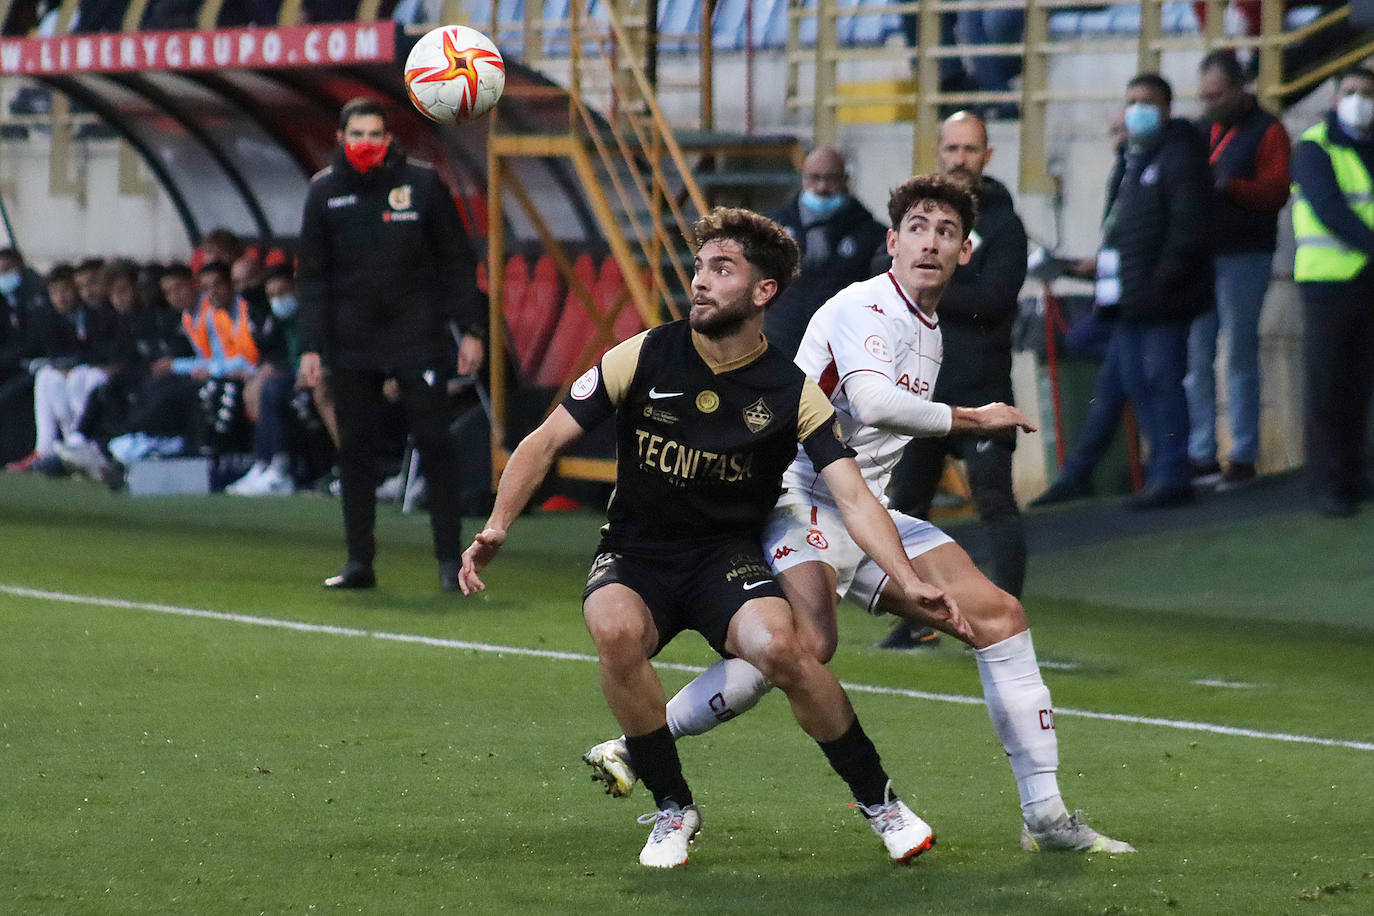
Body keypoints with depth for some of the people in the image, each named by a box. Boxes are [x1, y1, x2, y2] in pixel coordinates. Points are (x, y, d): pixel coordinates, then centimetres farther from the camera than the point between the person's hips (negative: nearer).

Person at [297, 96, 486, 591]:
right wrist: (311, 346, -1)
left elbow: (457, 262, 4)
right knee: (354, 449, 3)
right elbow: (312, 276, 7)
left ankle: (451, 558, -1)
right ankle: (359, 560, 10)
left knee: (435, 443, -6)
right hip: (351, 343, 2)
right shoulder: (324, 192, 5)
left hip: (418, 337, -2)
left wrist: (470, 330, -2)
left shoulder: (422, 184, 0)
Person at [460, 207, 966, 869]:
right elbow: (546, 441, -3)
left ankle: (880, 803, -9)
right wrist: (496, 529, -17)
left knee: (778, 646, -32)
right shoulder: (643, 357, -6)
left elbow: (853, 497, -12)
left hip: (728, 555, -1)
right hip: (635, 554, 1)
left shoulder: (790, 393, -7)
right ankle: (672, 809, -13)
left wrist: (910, 583, -28)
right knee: (615, 632, -34)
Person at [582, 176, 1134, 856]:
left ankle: (1045, 816, 3)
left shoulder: (930, 332, 20)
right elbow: (874, 404, -28)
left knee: (998, 615, -1)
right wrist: (974, 420, -17)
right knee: (808, 643, -33)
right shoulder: (863, 308, -11)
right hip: (802, 500, -9)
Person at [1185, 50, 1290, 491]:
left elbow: (1275, 191, -10)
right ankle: (1200, 456, 6)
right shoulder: (1199, 131, 18)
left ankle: (1243, 457, 1)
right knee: (1194, 359, 2)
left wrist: (1227, 185, -22)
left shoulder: (1266, 132, 1)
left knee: (1239, 356, -2)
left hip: (1243, 257, -5)